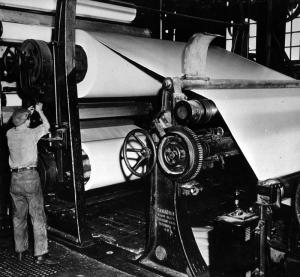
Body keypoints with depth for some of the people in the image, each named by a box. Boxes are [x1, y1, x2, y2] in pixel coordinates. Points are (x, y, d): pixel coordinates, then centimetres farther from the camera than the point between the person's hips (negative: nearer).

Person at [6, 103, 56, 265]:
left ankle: (20, 251, 26)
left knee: (18, 217, 16)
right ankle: (40, 254, -2)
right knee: (38, 217, -1)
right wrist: (39, 111, 22)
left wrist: (26, 112, 30)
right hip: (30, 177, -5)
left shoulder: (10, 134, 4)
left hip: (15, 178, 5)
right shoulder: (32, 133, -8)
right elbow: (46, 125, 10)